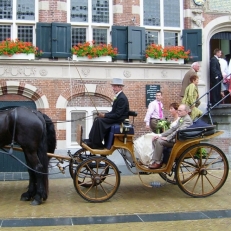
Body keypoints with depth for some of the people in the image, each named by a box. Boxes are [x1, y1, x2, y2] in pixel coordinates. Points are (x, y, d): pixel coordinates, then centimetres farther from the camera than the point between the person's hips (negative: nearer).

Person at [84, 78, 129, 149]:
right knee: (98, 119, 4)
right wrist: (104, 114, 2)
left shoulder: (122, 98, -18)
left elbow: (117, 115, -22)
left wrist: (104, 115, -15)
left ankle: (97, 144, -14)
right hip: (116, 117, 10)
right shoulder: (119, 96, 13)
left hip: (119, 120, -10)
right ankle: (91, 140, 1)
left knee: (99, 121, -20)